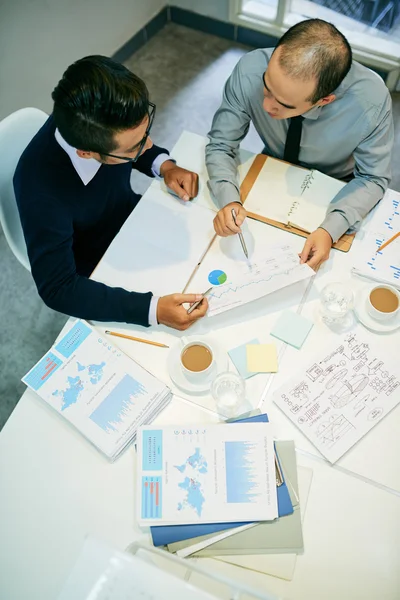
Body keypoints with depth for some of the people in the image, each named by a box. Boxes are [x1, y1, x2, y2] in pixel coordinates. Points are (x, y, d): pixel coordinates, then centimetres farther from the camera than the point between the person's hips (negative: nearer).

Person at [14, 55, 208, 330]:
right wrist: (152, 309, -42)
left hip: (130, 216, 6)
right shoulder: (42, 189, -39)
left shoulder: (104, 126, -24)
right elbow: (57, 288, -33)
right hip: (97, 270, -5)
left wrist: (164, 165, -19)